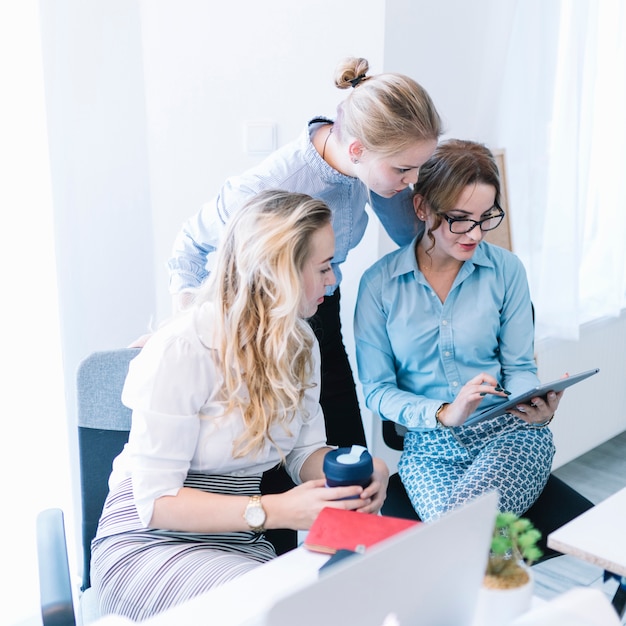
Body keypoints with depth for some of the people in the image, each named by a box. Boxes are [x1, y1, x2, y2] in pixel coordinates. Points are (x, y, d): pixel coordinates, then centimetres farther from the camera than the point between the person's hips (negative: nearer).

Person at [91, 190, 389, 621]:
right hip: (150, 542, -6)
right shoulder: (184, 348, -22)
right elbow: (156, 500, -21)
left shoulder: (300, 342, 4)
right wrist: (274, 512, -31)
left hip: (242, 544, 6)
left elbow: (307, 449, 5)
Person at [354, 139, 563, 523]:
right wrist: (443, 414, -18)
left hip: (510, 433, 1)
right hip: (430, 447, 0)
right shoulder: (379, 284, -2)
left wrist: (536, 406, -15)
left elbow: (519, 368, 8)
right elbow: (377, 389, -1)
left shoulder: (506, 270, 2)